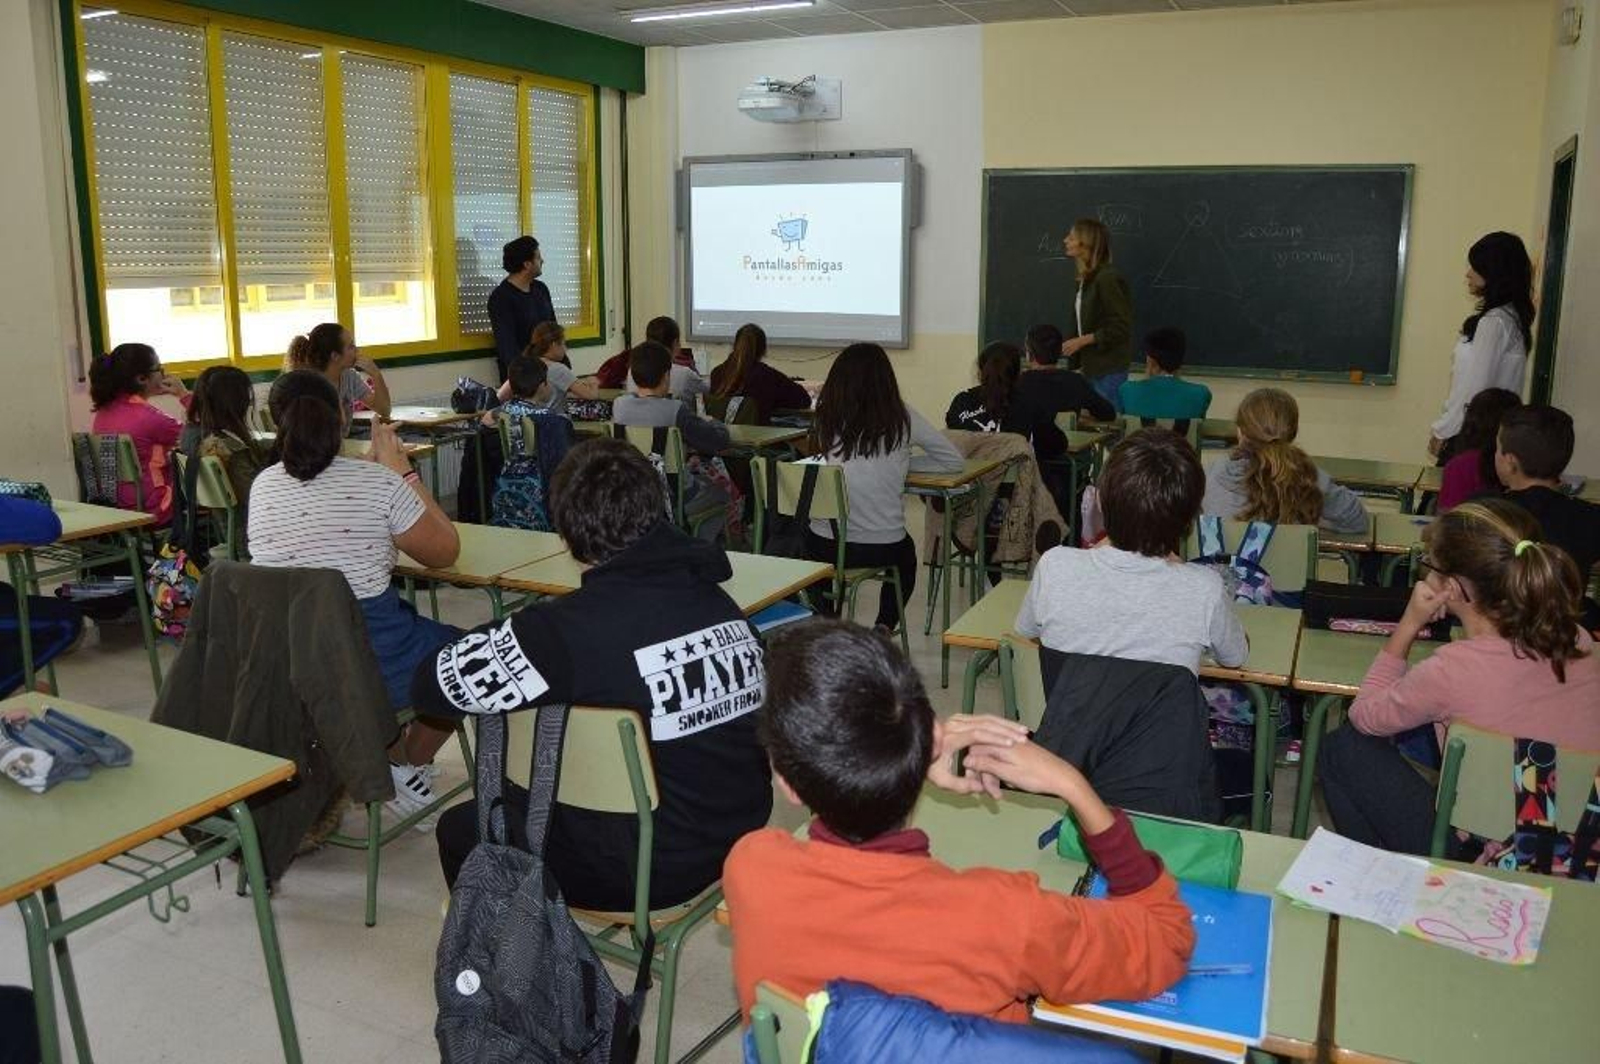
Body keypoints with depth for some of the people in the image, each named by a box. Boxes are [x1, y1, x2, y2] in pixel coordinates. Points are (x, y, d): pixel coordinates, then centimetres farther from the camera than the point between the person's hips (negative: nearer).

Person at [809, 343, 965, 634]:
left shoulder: (827, 417, -3)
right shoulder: (902, 419, -7)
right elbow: (956, 461, 5)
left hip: (823, 545, 1)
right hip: (882, 549, -1)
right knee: (906, 555, 34)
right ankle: (885, 626, 17)